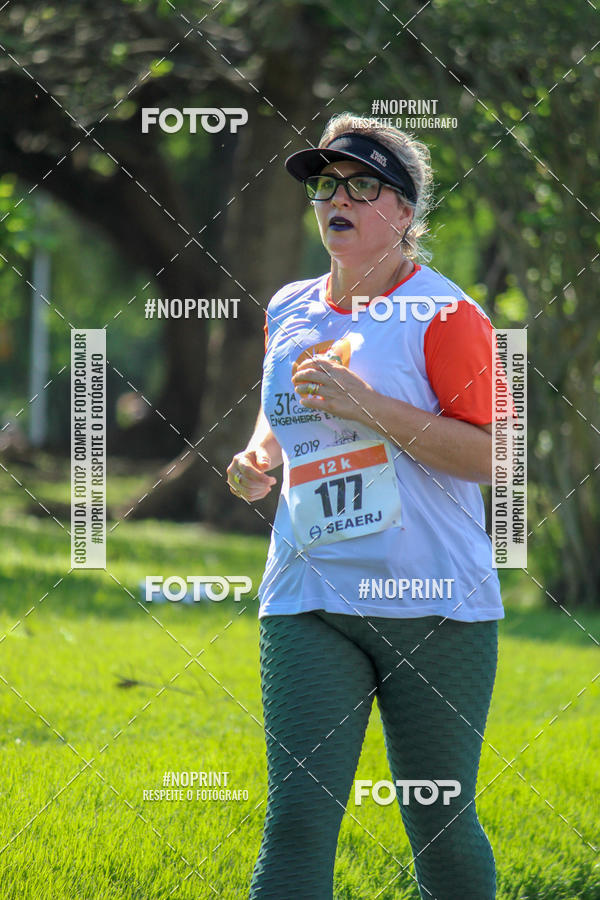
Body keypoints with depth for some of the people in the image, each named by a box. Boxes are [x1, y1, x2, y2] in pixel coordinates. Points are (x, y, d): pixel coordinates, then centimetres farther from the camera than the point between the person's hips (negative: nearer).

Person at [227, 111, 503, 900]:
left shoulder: (442, 313, -4)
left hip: (434, 605, -4)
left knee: (440, 826, 5)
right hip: (308, 604, 4)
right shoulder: (288, 312, 13)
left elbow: (488, 455, -11)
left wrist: (368, 406, -18)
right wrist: (257, 460, 6)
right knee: (296, 821, -9)